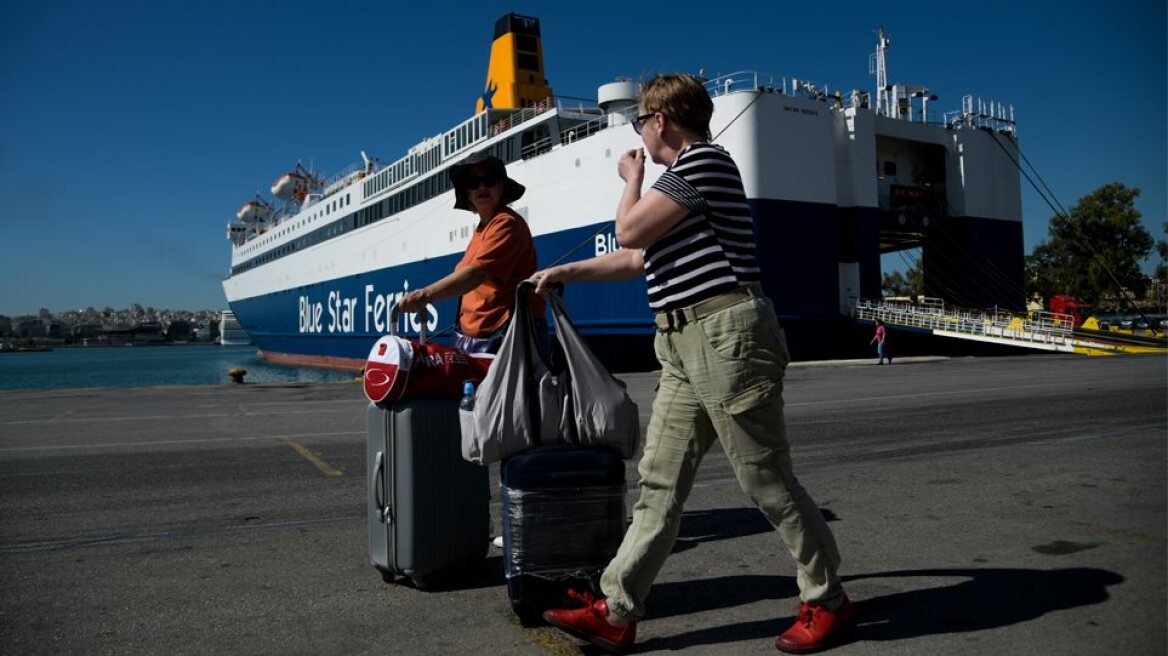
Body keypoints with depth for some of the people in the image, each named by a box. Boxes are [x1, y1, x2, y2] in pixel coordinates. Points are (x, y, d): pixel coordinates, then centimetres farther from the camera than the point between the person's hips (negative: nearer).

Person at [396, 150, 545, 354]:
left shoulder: (506, 223, -9)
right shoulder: (481, 230, 21)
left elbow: (478, 272, -23)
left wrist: (426, 294, -34)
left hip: (506, 335, -9)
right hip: (475, 336, 9)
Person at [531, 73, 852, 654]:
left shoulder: (704, 160, -6)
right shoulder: (685, 173, 24)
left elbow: (629, 232, -11)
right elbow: (640, 258, 30)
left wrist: (632, 178, 8)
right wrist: (566, 272, 33)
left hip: (725, 334, -10)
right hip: (686, 345, 10)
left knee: (766, 481, 0)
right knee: (660, 481, 7)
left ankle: (827, 601, 18)